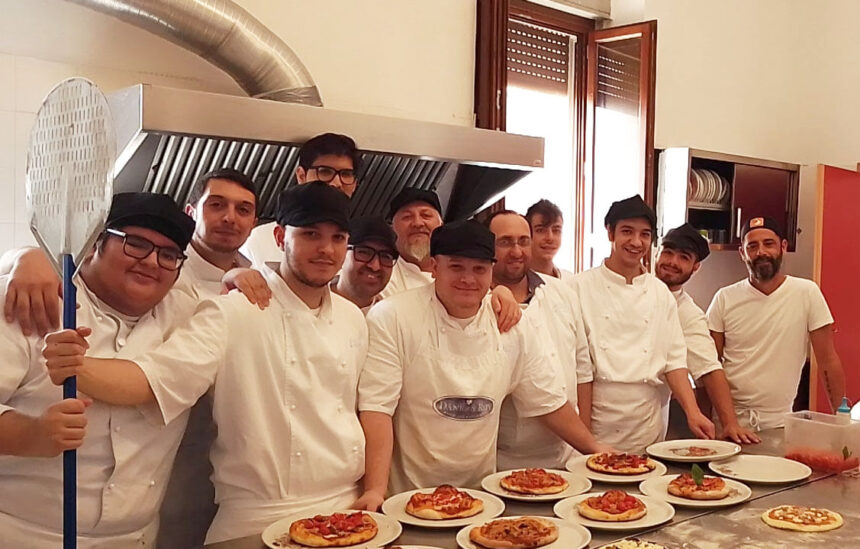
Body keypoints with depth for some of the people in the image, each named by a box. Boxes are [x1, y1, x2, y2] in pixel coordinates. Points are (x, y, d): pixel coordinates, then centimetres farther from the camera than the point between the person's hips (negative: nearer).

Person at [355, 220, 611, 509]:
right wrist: (376, 490, -21)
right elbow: (376, 407, -13)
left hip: (480, 491, 5)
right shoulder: (392, 318, -9)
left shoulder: (509, 325, 6)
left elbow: (548, 400, 15)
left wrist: (596, 449, 15)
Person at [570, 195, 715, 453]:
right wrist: (583, 431, -10)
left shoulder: (661, 293, 8)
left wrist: (693, 412, -6)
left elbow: (674, 360, 7)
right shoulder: (583, 287, -3)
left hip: (649, 422, 3)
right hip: (599, 421, -3)